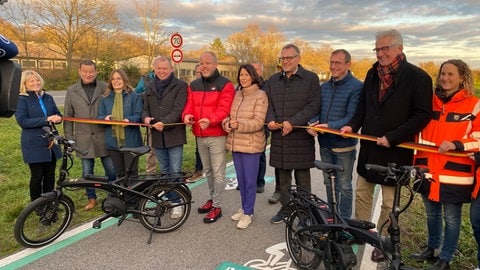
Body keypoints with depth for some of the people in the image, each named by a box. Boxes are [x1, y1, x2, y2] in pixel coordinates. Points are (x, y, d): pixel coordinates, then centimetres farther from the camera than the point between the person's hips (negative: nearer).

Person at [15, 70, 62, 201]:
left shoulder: (48, 98, 10)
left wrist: (57, 118, -13)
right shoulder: (21, 100, -5)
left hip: (51, 144, 5)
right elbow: (22, 121, -14)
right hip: (34, 146, -4)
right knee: (37, 176, 3)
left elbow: (59, 115, 11)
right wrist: (46, 119, -22)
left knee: (50, 175, 11)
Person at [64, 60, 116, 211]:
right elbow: (68, 116, 7)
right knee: (87, 171, 10)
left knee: (111, 169, 5)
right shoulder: (72, 91, 5)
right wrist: (69, 138, 4)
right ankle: (91, 198, 26)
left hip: (103, 137, -1)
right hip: (83, 139, 2)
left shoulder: (105, 89, -1)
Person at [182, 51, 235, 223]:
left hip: (217, 136, -6)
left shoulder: (225, 85, -8)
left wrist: (210, 120, -35)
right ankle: (212, 199, 36)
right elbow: (189, 105, 6)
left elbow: (224, 109, -18)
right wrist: (187, 115, -17)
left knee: (218, 172, 0)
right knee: (207, 171, 19)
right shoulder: (194, 85, 12)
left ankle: (217, 206, 11)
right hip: (200, 136, 7)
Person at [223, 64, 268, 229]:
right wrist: (226, 122, -10)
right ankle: (244, 208, 33)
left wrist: (239, 124, -28)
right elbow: (229, 114, 13)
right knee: (240, 179, 17)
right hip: (235, 143, 7)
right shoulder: (236, 94, 10)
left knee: (250, 180, 3)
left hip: (251, 144, -6)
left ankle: (248, 213, 17)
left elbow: (258, 122, -16)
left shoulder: (260, 95, -9)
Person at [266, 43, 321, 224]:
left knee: (303, 180, 5)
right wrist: (270, 120, -7)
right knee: (283, 177, 14)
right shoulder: (273, 80, 14)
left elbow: (314, 105, -9)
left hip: (301, 137, -4)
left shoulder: (311, 78, 0)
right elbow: (268, 104, 14)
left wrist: (293, 122, -18)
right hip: (279, 137, 4)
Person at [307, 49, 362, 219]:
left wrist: (330, 126, -27)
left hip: (344, 144, -6)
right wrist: (312, 124, -11)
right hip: (325, 143, 6)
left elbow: (352, 117, -17)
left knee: (343, 186, 5)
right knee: (329, 183, 18)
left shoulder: (356, 87, -11)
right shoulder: (324, 86, 10)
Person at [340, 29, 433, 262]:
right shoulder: (373, 74, 7)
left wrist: (392, 138, -20)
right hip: (368, 147, 6)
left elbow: (422, 115, -14)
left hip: (395, 151, -5)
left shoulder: (417, 77, -11)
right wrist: (353, 125, -3)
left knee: (390, 203, 8)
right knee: (362, 194, 16)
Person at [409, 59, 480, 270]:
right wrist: (416, 162, 11)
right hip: (429, 170, 4)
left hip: (454, 173, -4)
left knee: (451, 217, 9)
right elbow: (419, 132, 15)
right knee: (432, 213, 19)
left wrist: (455, 144, -22)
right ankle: (431, 249, 38)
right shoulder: (430, 101, 7)